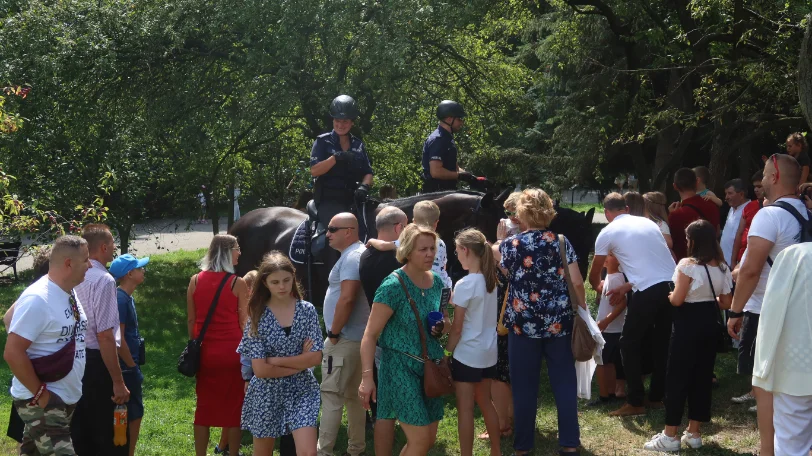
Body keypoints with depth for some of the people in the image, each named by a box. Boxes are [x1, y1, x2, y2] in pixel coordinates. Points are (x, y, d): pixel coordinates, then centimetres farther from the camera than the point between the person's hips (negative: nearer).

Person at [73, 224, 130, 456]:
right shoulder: (104, 280, -17)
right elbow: (105, 335, -22)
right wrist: (118, 381, -18)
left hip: (76, 361, 8)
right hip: (97, 364, -8)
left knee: (81, 435, 17)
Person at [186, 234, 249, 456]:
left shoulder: (195, 281, 2)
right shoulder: (238, 283, -8)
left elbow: (191, 320, 5)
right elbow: (244, 322, -6)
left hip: (205, 351, 3)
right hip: (231, 350, -3)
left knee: (204, 406, 11)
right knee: (233, 406, 7)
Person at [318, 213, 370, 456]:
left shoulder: (351, 257, -17)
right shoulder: (358, 254, 15)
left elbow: (347, 299, -26)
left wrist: (334, 333, -18)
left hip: (344, 339, -10)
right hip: (356, 337, 10)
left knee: (332, 394, -8)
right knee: (353, 395, 14)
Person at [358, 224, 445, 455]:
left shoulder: (436, 282, 4)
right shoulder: (393, 286, -17)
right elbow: (370, 334, -17)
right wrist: (367, 376, -24)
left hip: (430, 365, 7)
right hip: (401, 366, -7)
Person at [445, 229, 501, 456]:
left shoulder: (464, 285, -18)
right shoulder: (492, 280, 2)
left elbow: (457, 329, -14)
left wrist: (446, 353, -5)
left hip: (467, 354, -8)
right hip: (489, 352, 8)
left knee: (465, 408, 2)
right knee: (485, 401, 21)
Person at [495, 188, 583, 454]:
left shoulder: (510, 245, -3)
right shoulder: (561, 242, -1)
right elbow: (577, 283, -4)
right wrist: (582, 310, 9)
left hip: (522, 323, -1)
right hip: (558, 322, 1)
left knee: (524, 386, 7)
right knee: (564, 382, 9)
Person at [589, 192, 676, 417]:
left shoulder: (608, 232, 6)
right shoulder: (648, 223, 19)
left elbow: (594, 272, 18)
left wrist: (597, 286, 41)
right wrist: (628, 286, 22)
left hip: (649, 291, -6)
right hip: (673, 284, 6)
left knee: (630, 344, 8)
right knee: (661, 342, 19)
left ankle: (635, 402, 7)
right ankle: (657, 397, 27)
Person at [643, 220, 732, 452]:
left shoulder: (688, 264, -16)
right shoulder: (722, 267, 4)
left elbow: (677, 300, -17)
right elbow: (727, 302, 8)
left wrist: (668, 295, 4)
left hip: (688, 324, -7)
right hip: (710, 323, 7)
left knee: (678, 378, 0)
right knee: (702, 377, 13)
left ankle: (670, 436, 2)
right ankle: (693, 433, 18)